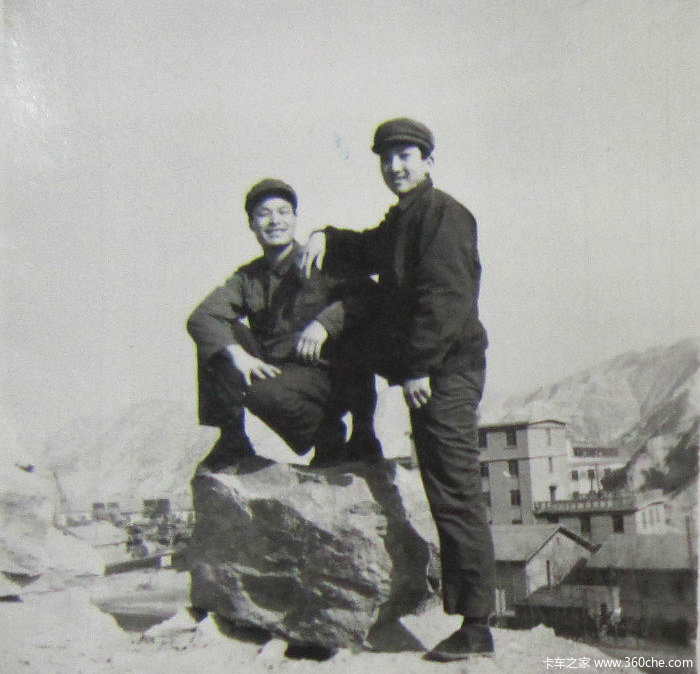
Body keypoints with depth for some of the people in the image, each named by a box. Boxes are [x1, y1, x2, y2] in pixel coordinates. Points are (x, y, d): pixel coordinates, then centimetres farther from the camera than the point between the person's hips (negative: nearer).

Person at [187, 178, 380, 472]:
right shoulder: (248, 276, 10)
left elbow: (368, 296, -14)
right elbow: (200, 317, -4)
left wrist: (324, 322, -27)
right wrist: (236, 353, -23)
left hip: (325, 373, -5)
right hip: (270, 367, 5)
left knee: (258, 390, -32)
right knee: (220, 336, -10)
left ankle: (330, 438, -3)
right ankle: (232, 441, -4)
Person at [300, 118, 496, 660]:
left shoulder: (442, 213, -9)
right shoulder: (402, 220, 21)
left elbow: (444, 296, -19)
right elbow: (367, 251, 37)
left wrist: (418, 366, -21)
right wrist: (326, 238, 17)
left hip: (446, 372, -10)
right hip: (427, 373, 10)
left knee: (456, 496, -9)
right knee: (452, 498, 13)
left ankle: (476, 626, -2)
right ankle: (473, 621, 23)